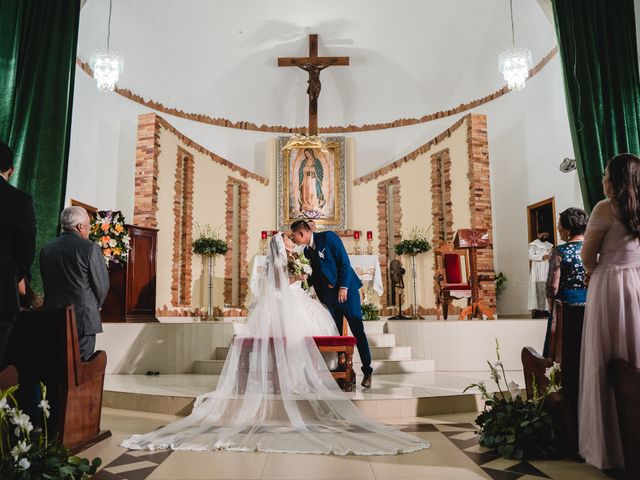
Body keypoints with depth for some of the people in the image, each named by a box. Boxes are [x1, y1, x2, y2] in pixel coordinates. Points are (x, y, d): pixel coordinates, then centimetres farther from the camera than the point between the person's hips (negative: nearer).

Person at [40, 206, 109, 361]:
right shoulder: (90, 249, -12)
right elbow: (102, 285, -7)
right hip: (83, 319, -5)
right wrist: (96, 306, 12)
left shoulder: (46, 249, 4)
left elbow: (47, 284, 10)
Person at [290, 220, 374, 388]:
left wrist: (343, 287, -18)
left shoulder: (328, 237, -8)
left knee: (357, 330, -3)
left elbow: (344, 262, -13)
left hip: (346, 290, -6)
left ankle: (367, 370, 4)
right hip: (328, 294, 6)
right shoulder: (307, 251, 11)